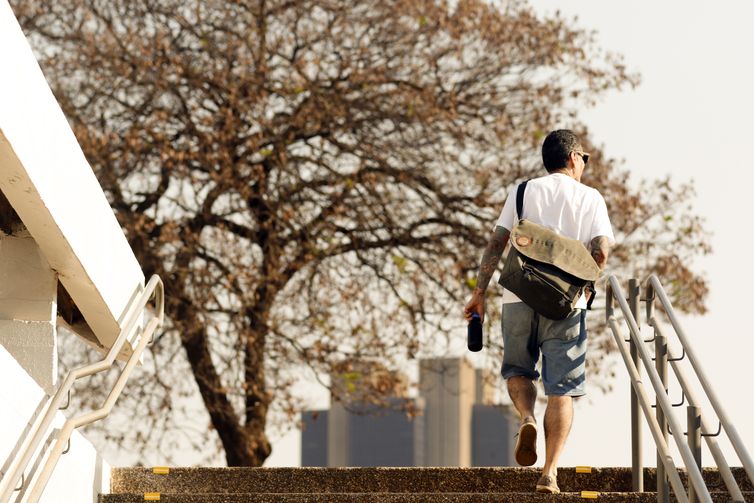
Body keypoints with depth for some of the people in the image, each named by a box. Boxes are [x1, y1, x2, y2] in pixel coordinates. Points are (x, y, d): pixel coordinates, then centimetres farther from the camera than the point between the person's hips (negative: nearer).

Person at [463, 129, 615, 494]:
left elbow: (496, 243, 1)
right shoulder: (590, 198, 6)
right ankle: (550, 473, -3)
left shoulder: (524, 192, 9)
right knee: (561, 388, 4)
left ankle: (527, 418, -9)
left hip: (519, 297, 1)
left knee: (517, 369, 21)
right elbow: (600, 252, -5)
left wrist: (480, 293, 3)